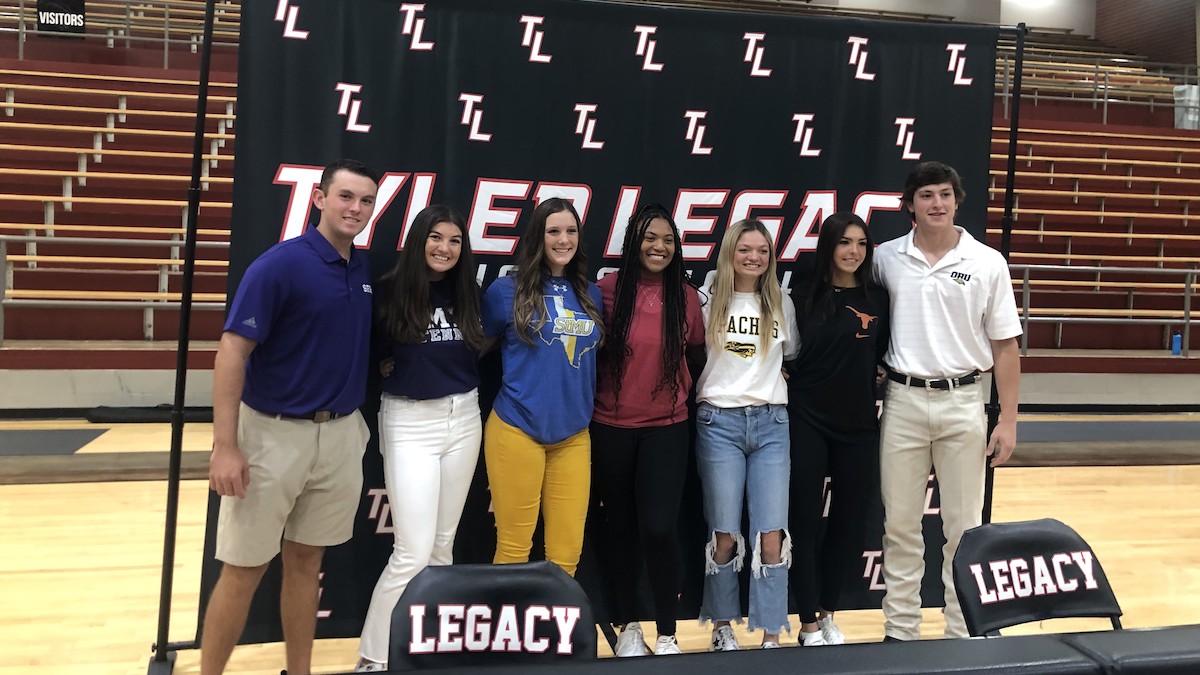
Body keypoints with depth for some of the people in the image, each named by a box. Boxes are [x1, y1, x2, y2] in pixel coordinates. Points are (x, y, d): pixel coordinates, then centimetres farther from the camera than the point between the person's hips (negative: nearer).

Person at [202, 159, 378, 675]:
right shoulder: (279, 264, -13)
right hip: (273, 433, -5)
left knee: (306, 561, 15)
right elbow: (232, 352, -16)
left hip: (341, 434, 5)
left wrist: (358, 422, 9)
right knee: (244, 569, 3)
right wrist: (225, 446, -20)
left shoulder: (366, 270, 6)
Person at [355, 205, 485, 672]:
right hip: (410, 422, -5)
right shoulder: (390, 291, -9)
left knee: (442, 545, 11)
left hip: (464, 418, 5)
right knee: (413, 551, -9)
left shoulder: (468, 293, 5)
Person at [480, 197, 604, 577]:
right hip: (517, 430, -4)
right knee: (514, 548, 3)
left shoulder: (590, 295, 10)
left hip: (573, 435, 4)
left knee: (566, 553, 4)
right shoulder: (507, 291, -2)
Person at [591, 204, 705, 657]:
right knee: (621, 527, 11)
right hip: (612, 427, 0)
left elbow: (699, 353, 14)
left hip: (666, 427, 0)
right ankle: (628, 626, 28)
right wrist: (588, 398, 3)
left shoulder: (687, 297, -1)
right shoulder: (607, 290, -5)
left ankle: (667, 635, 5)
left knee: (659, 529, -12)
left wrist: (685, 392, 7)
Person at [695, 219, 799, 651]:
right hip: (719, 422, -2)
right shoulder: (709, 303, 3)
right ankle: (722, 628, 16)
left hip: (771, 424, 2)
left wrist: (772, 384, 6)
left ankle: (771, 638, 2)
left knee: (771, 534, -4)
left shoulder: (782, 305, 10)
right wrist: (700, 395, -2)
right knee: (724, 534, 1)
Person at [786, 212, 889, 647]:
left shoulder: (877, 300, 2)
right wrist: (789, 382, -5)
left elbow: (886, 358, 7)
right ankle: (809, 624, 11)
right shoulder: (805, 295, 0)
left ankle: (826, 613, 26)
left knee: (849, 521, 9)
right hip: (807, 422, -2)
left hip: (858, 425, 2)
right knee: (806, 521, 1)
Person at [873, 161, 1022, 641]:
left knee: (963, 526, 7)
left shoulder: (987, 263, -1)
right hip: (903, 400, 1)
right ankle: (900, 631, 19)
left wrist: (1008, 420, -4)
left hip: (963, 403, -1)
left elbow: (1005, 347, 0)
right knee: (900, 525, 8)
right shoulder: (886, 259, 1)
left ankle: (963, 633, 19)